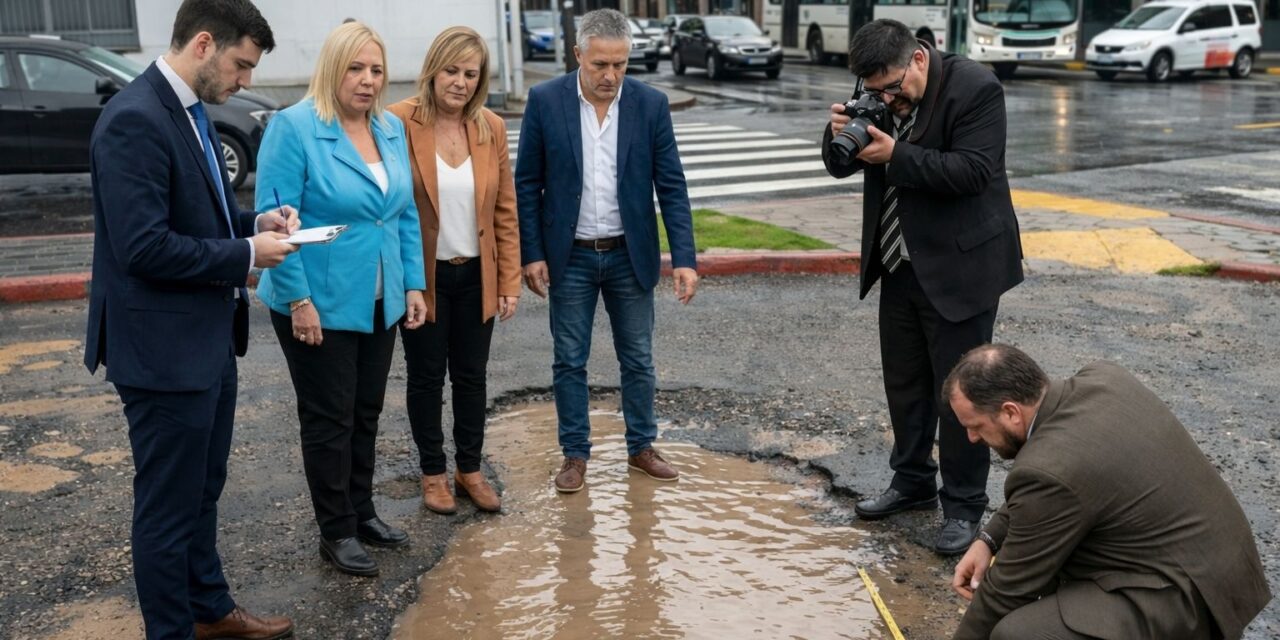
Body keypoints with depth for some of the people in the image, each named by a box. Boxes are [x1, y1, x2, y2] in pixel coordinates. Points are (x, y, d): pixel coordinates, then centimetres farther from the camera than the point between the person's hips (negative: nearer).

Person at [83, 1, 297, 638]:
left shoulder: (187, 109, 9)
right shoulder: (134, 119, -21)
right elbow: (144, 247, -27)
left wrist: (255, 221, 2)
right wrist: (246, 255, -18)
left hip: (209, 339, 10)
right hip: (165, 348, -10)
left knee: (203, 491, 23)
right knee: (169, 506, 6)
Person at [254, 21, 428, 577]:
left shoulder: (391, 130, 6)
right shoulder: (294, 128, -13)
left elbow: (407, 215, 11)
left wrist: (414, 285, 6)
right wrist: (298, 299, -19)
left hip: (379, 305, 6)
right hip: (319, 307, -6)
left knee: (366, 413, 16)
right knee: (329, 420, 5)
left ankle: (362, 511, 32)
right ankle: (336, 531, 19)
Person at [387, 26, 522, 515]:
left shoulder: (492, 127, 0)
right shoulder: (398, 122, -12)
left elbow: (506, 211, 4)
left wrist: (510, 281, 1)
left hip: (476, 275, 3)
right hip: (422, 276, -3)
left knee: (471, 375, 14)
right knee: (426, 376, 10)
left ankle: (470, 469, 29)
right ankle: (433, 472, 26)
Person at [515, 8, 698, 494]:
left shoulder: (651, 104, -6)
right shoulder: (545, 101, -8)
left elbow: (671, 186, -5)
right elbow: (527, 184, -3)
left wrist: (684, 258, -12)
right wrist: (531, 253, -7)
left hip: (630, 254, 1)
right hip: (569, 256, -1)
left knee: (638, 359, 11)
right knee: (569, 361, 8)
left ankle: (641, 448, 27)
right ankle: (575, 454, 21)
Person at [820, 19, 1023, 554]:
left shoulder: (975, 88, -16)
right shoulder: (879, 96, 3)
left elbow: (973, 170, -25)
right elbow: (840, 168, 6)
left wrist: (895, 156, -28)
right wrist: (839, 136, -15)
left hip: (959, 267, -7)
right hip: (899, 264, 7)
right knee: (904, 381, 16)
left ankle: (963, 506, 12)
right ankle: (913, 482, 32)